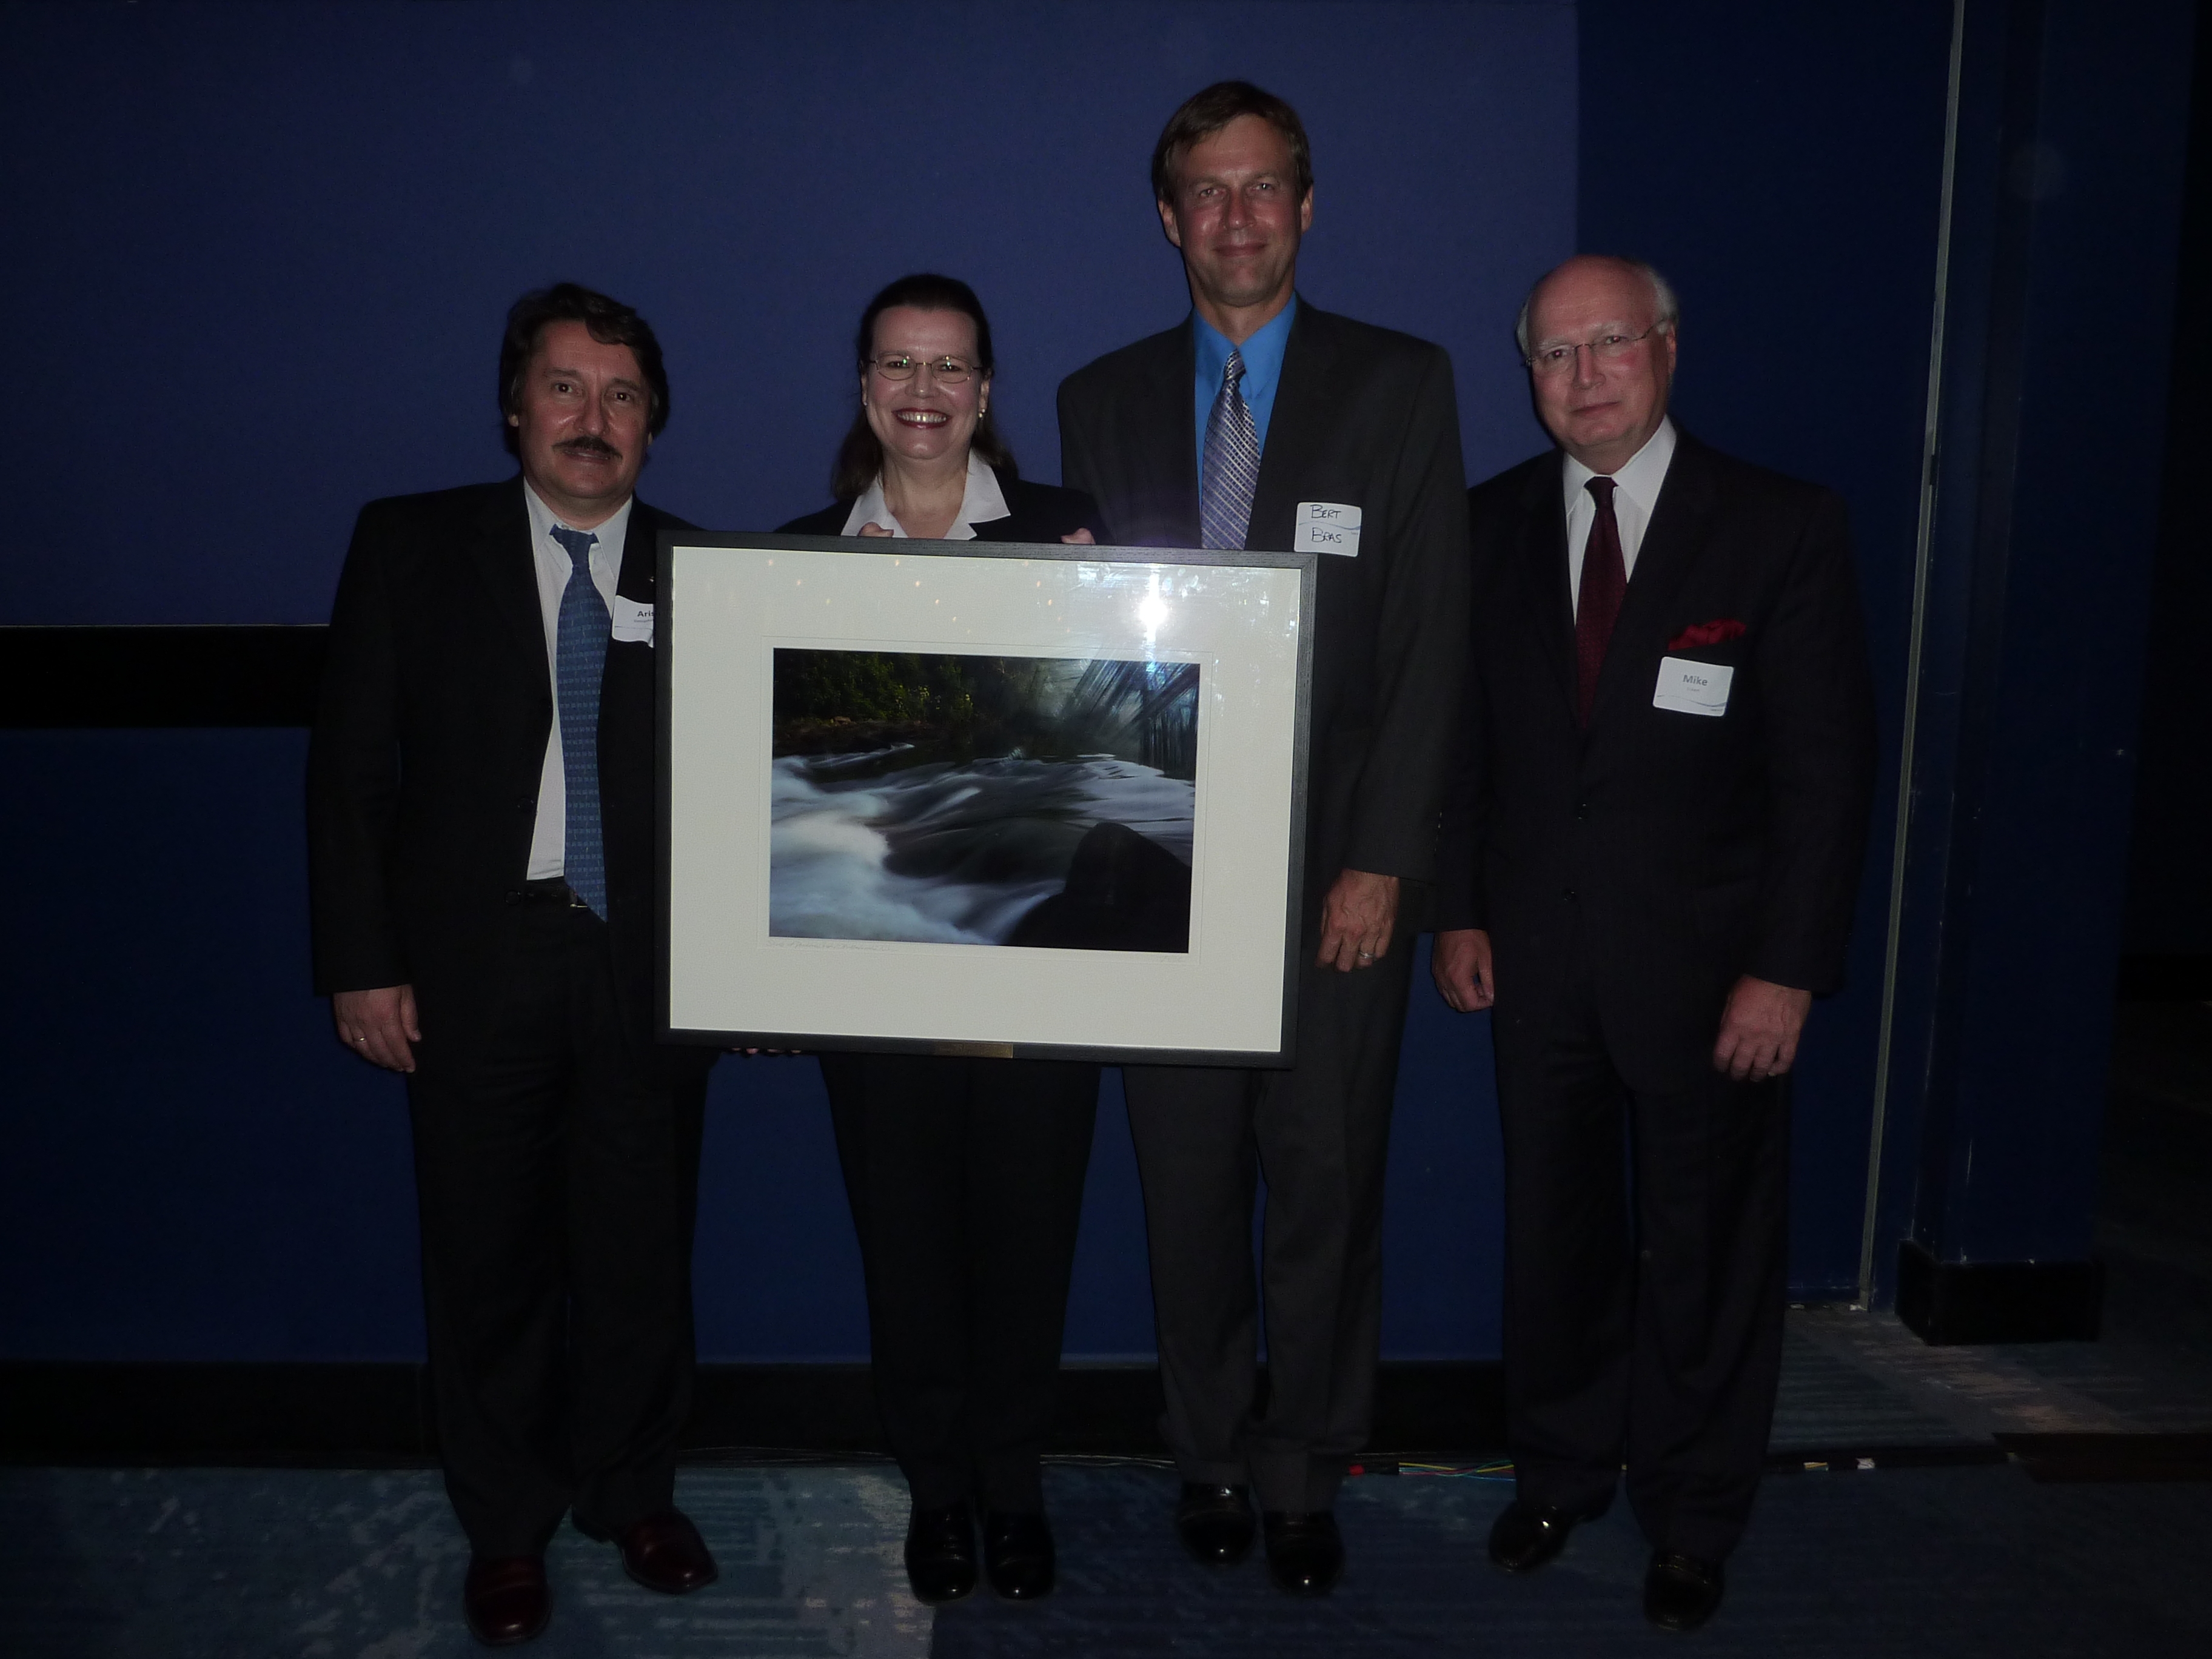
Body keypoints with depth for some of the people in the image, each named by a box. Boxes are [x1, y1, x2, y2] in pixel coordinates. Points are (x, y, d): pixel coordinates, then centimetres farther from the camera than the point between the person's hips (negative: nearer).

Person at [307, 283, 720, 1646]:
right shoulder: (411, 548, 5)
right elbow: (353, 768, 2)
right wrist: (363, 964, -3)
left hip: (649, 970, 1)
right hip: (475, 966, 0)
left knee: (645, 1249, 9)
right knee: (491, 1255, 10)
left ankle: (634, 1493, 33)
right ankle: (506, 1528, 31)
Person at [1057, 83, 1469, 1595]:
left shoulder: (1402, 385, 3)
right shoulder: (1103, 402, 10)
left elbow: (1430, 640, -2)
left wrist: (1382, 862, -9)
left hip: (1336, 868, -1)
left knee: (1326, 1188, 6)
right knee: (1189, 1185, 10)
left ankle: (1304, 1479, 25)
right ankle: (1210, 1454, 30)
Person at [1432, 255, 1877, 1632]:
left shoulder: (1784, 527, -7)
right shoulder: (1492, 524, 4)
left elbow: (1829, 766, -9)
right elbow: (1466, 732, 8)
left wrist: (1789, 971, -13)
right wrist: (1459, 911, 4)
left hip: (1707, 961, -2)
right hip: (1537, 953, 3)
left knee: (1708, 1247, 11)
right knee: (1553, 1228, 16)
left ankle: (1694, 1519, 32)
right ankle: (1562, 1472, 38)